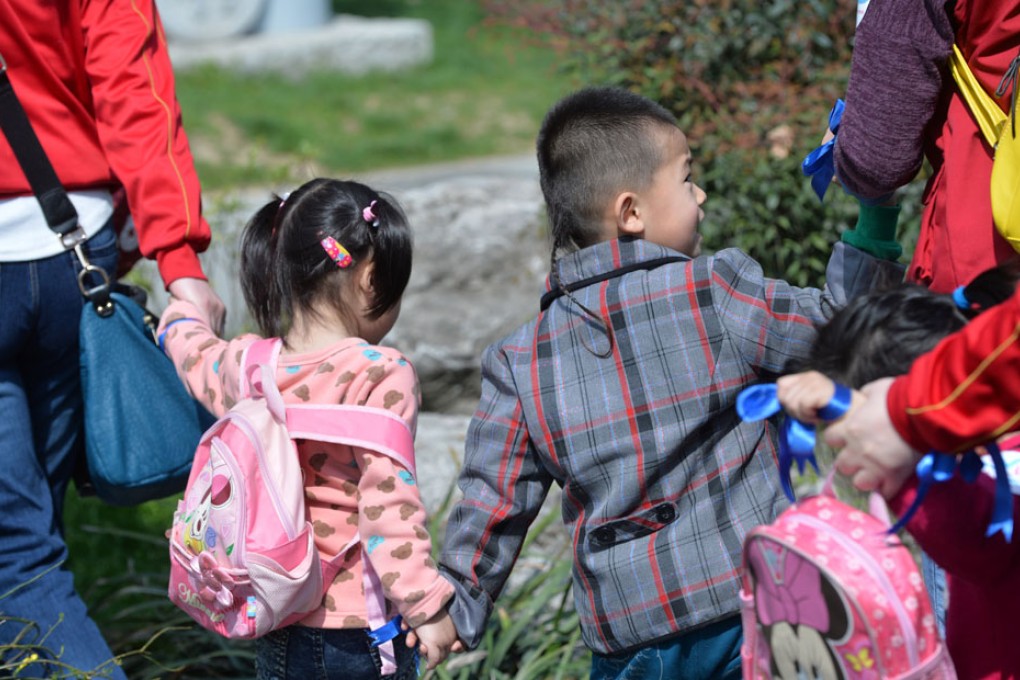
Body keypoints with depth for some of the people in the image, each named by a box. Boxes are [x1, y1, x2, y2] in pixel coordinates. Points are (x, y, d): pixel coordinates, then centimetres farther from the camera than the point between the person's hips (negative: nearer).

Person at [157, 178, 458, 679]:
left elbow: (190, 351, 26)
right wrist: (426, 605, -19)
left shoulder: (244, 366, 2)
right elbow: (387, 498, -23)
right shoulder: (380, 376, -17)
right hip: (362, 630, -6)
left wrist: (184, 312, 48)